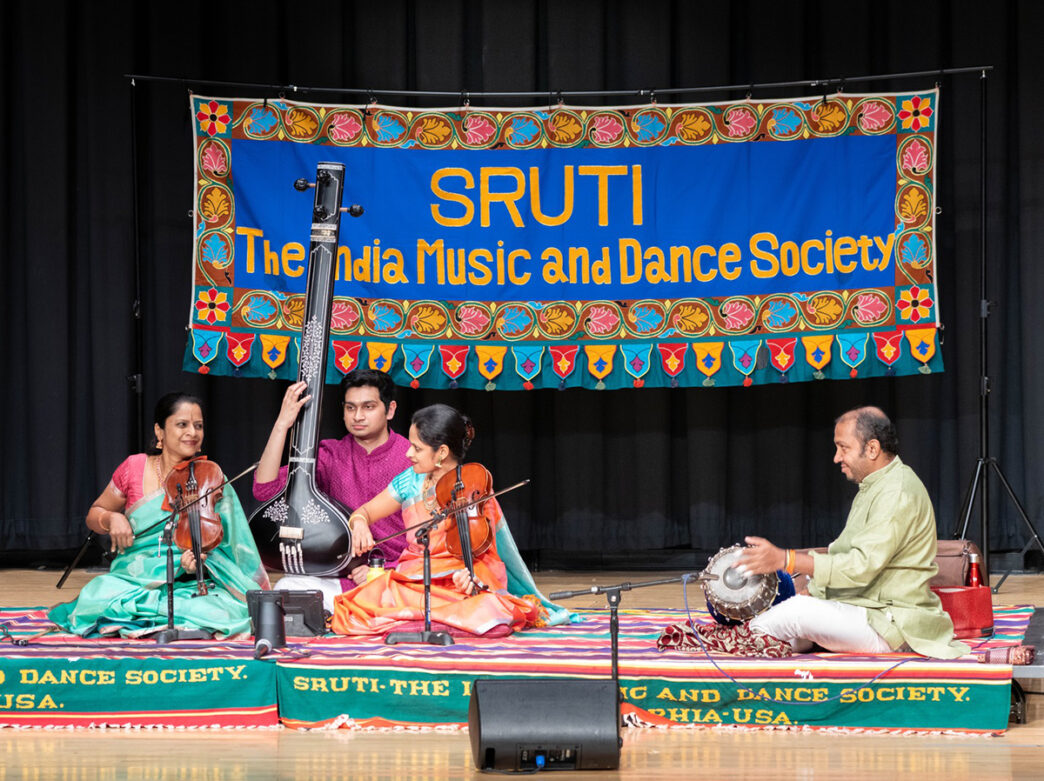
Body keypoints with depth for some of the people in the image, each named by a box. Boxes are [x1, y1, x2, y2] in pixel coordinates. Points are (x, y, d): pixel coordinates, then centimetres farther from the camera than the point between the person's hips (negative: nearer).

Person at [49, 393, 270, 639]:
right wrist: (113, 519, -5)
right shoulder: (135, 468, 6)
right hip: (133, 579, 0)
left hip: (189, 585, 0)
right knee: (99, 597, -32)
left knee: (224, 613, -32)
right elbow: (94, 514, 18)